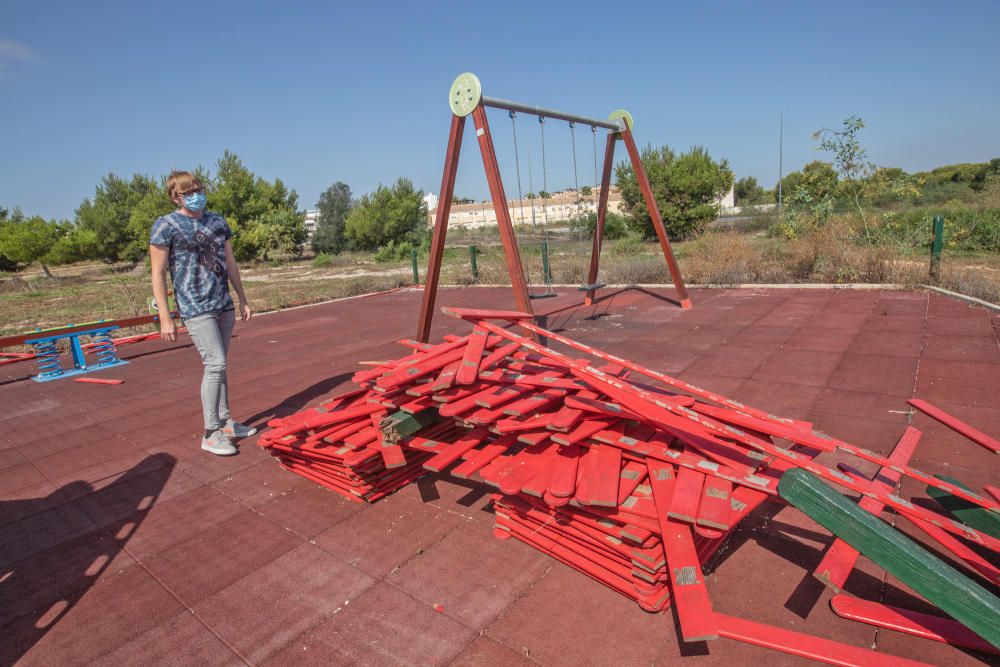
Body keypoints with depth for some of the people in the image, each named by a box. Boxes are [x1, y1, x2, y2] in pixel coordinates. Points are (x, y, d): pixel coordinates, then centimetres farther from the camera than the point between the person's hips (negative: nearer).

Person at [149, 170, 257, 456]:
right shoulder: (165, 225, -5)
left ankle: (225, 422, 22)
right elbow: (158, 274, -6)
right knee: (215, 364, -11)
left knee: (218, 366, 12)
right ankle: (211, 434, 0)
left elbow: (230, 264, 17)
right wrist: (165, 318, -11)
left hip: (224, 306, 6)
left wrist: (243, 300, 17)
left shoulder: (217, 221, 12)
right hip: (196, 309, -5)